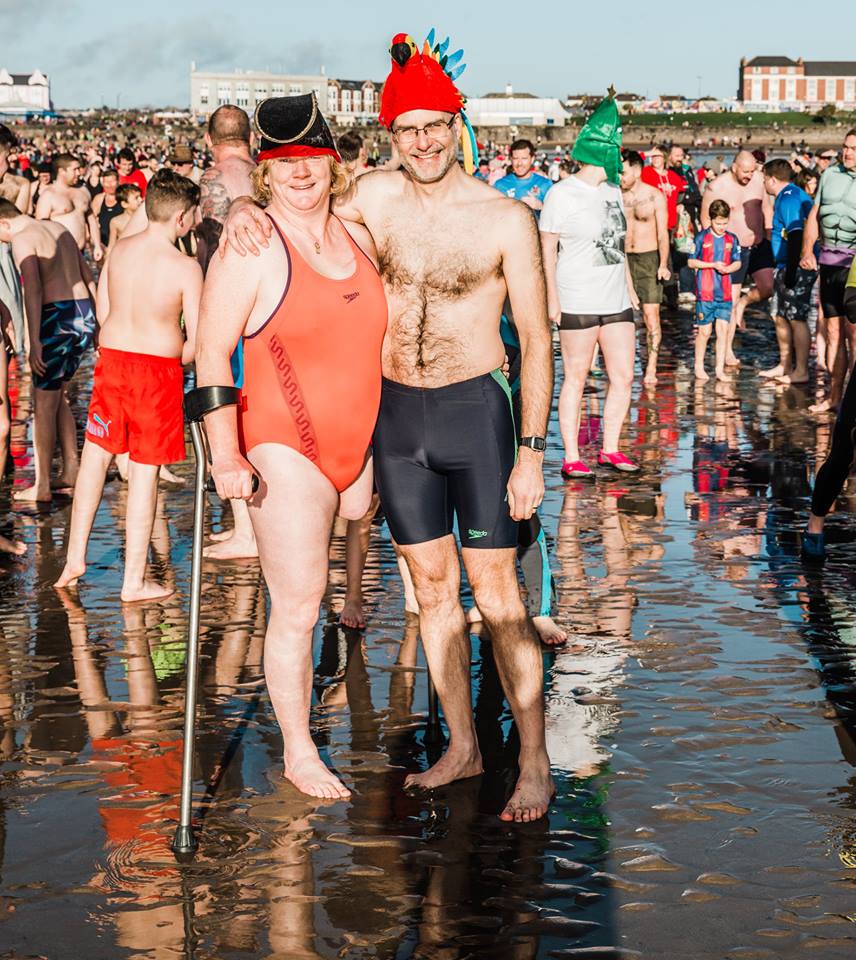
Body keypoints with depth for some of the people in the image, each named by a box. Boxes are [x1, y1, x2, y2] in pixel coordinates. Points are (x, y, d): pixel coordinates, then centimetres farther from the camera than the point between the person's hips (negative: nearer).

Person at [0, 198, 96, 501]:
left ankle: (42, 486, 6)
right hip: (84, 315, 8)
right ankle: (71, 470, 17)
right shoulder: (58, 228, 17)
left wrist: (35, 342, -23)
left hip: (58, 317, -8)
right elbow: (88, 277, 21)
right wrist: (98, 324, 28)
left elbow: (33, 290, -21)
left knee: (44, 405, 2)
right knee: (56, 393, 21)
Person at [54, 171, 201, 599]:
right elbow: (197, 342, -12)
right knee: (144, 472, 2)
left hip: (112, 357, 5)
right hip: (158, 367, -4)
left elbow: (103, 311, 9)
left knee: (95, 455, 19)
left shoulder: (119, 250, 0)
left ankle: (74, 558, 21)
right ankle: (134, 581, 8)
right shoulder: (185, 268, -14)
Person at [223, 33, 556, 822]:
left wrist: (532, 450, -10)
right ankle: (462, 746, 24)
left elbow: (535, 339, -6)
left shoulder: (505, 219, -9)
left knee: (497, 595, -3)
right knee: (432, 587, 12)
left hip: (475, 409, -4)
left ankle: (535, 763, 7)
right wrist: (245, 208, -7)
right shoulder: (372, 198, 1)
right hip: (396, 412, 4)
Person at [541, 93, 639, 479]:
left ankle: (610, 449, 17)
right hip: (578, 302, -7)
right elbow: (547, 250, -8)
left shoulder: (612, 190, 15)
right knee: (576, 378, -1)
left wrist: (629, 287, 21)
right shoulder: (562, 194, -7)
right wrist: (551, 298, -13)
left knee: (623, 376, 5)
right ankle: (571, 457, 5)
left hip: (616, 300, 7)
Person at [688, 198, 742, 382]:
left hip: (725, 293, 3)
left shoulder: (732, 239, 6)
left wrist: (729, 268, -11)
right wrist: (713, 265, -13)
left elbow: (738, 262, 11)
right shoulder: (702, 238, -4)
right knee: (704, 331, 3)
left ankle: (720, 369, 7)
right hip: (705, 292, -3)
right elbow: (691, 262, -3)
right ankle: (699, 366, 18)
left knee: (723, 330, 1)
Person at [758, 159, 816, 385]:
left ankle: (801, 371, -2)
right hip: (786, 267, 11)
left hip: (798, 267, -11)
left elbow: (796, 236, -23)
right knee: (780, 316, 16)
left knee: (796, 319, -6)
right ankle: (785, 365, 26)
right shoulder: (787, 197, 16)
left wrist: (791, 271, -24)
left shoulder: (789, 199, -16)